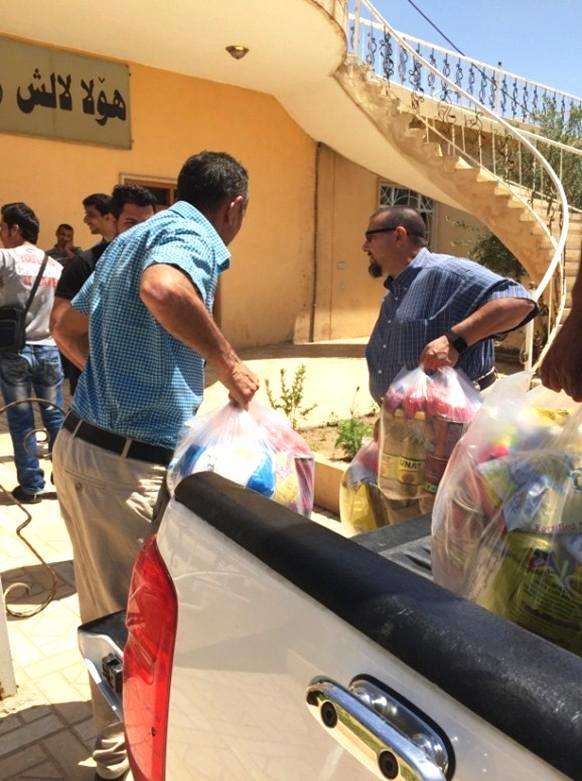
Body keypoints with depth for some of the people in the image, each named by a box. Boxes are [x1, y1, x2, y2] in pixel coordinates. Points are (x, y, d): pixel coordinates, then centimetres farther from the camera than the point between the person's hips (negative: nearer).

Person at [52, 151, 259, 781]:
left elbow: (68, 328, 23)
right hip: (129, 462, -10)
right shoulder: (192, 235, -11)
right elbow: (161, 288, -37)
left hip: (84, 442, 10)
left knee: (107, 604, 23)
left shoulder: (134, 236, 17)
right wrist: (227, 362, -22)